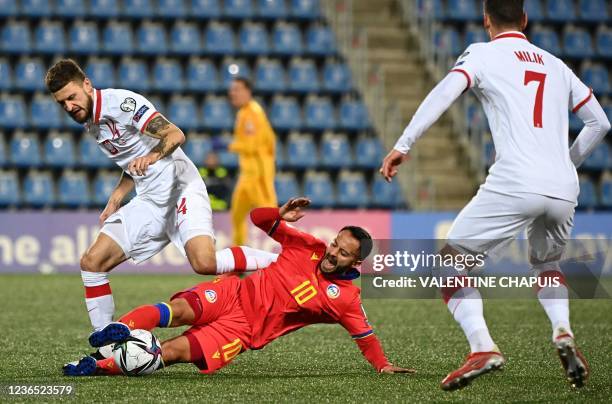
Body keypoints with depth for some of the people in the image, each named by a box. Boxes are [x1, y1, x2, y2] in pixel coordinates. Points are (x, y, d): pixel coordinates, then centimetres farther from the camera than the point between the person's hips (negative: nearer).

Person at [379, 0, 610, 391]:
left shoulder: (483, 54, 8)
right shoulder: (556, 65, 23)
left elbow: (445, 92, -10)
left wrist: (403, 145, -12)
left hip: (515, 184, -5)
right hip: (564, 190, 5)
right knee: (546, 262, 31)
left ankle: (482, 347, -14)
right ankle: (564, 333, 4)